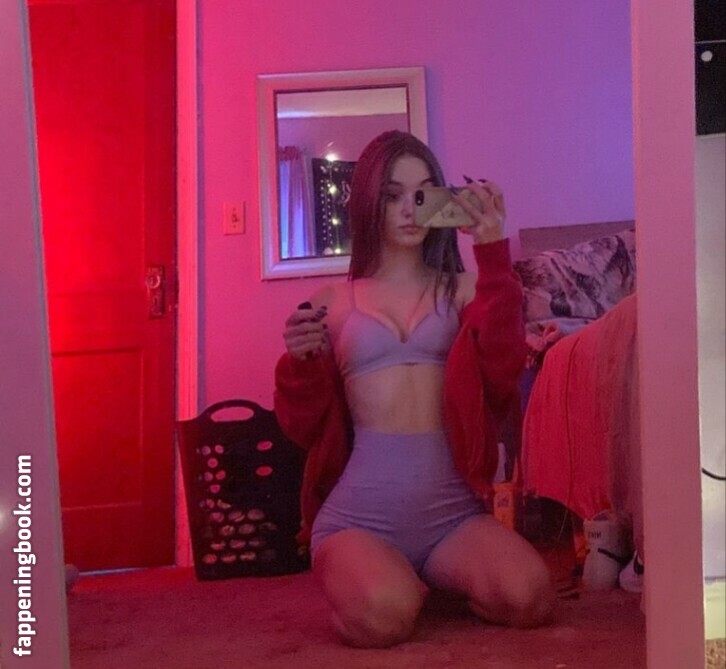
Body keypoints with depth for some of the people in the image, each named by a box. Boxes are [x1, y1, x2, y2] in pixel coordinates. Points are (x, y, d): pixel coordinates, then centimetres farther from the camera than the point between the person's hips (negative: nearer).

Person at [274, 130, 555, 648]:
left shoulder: (461, 290, 10)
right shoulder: (335, 303, 10)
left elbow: (502, 373, -10)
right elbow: (303, 428, 11)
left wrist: (494, 255, -13)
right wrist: (300, 362, -9)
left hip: (452, 511, 1)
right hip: (360, 514, -1)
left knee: (528, 597, -26)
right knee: (383, 616, -32)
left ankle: (436, 580, 7)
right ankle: (354, 573, 6)